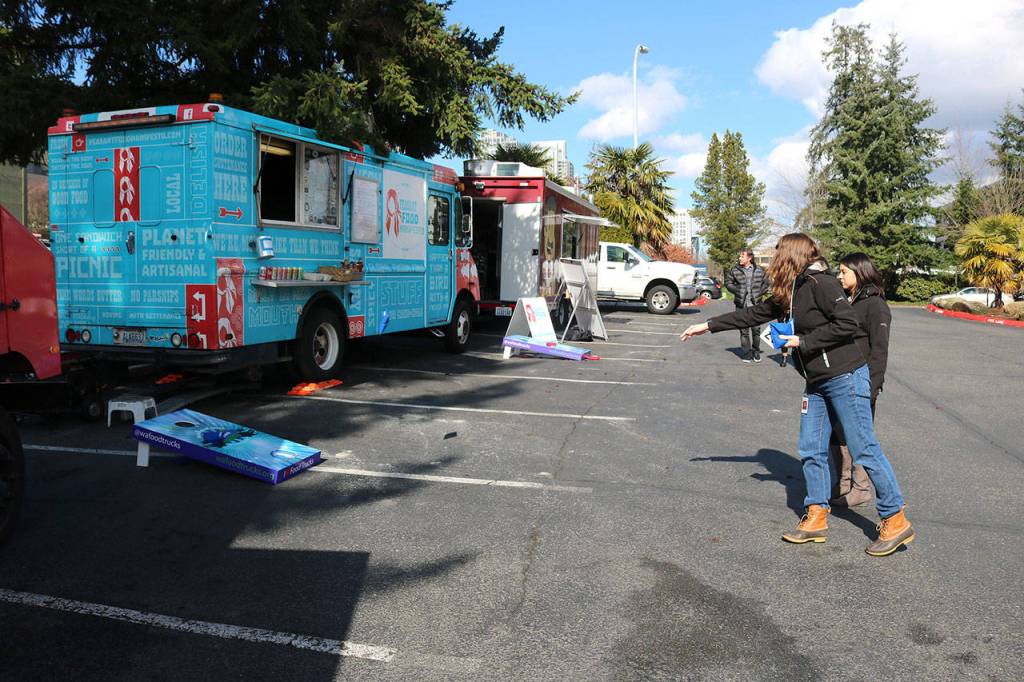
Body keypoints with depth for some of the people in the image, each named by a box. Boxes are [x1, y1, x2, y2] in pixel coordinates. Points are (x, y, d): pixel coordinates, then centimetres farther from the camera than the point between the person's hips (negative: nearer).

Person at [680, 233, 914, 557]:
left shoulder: (820, 283, -14)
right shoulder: (790, 292, 13)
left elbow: (848, 324, -21)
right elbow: (753, 314, 19)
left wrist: (803, 341, -14)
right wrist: (708, 326, 19)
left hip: (845, 376, -9)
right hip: (817, 382, 9)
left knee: (865, 449, -3)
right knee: (811, 450, 8)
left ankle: (895, 520, 9)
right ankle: (816, 518, 16)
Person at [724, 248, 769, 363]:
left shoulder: (759, 270, 3)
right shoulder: (735, 270, 1)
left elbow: (766, 283, 12)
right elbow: (728, 283, 9)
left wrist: (759, 293, 0)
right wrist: (737, 291, -3)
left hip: (755, 305, 0)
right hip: (741, 305, 0)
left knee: (756, 329, 3)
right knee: (744, 330, 2)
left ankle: (756, 351, 19)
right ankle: (747, 353, 11)